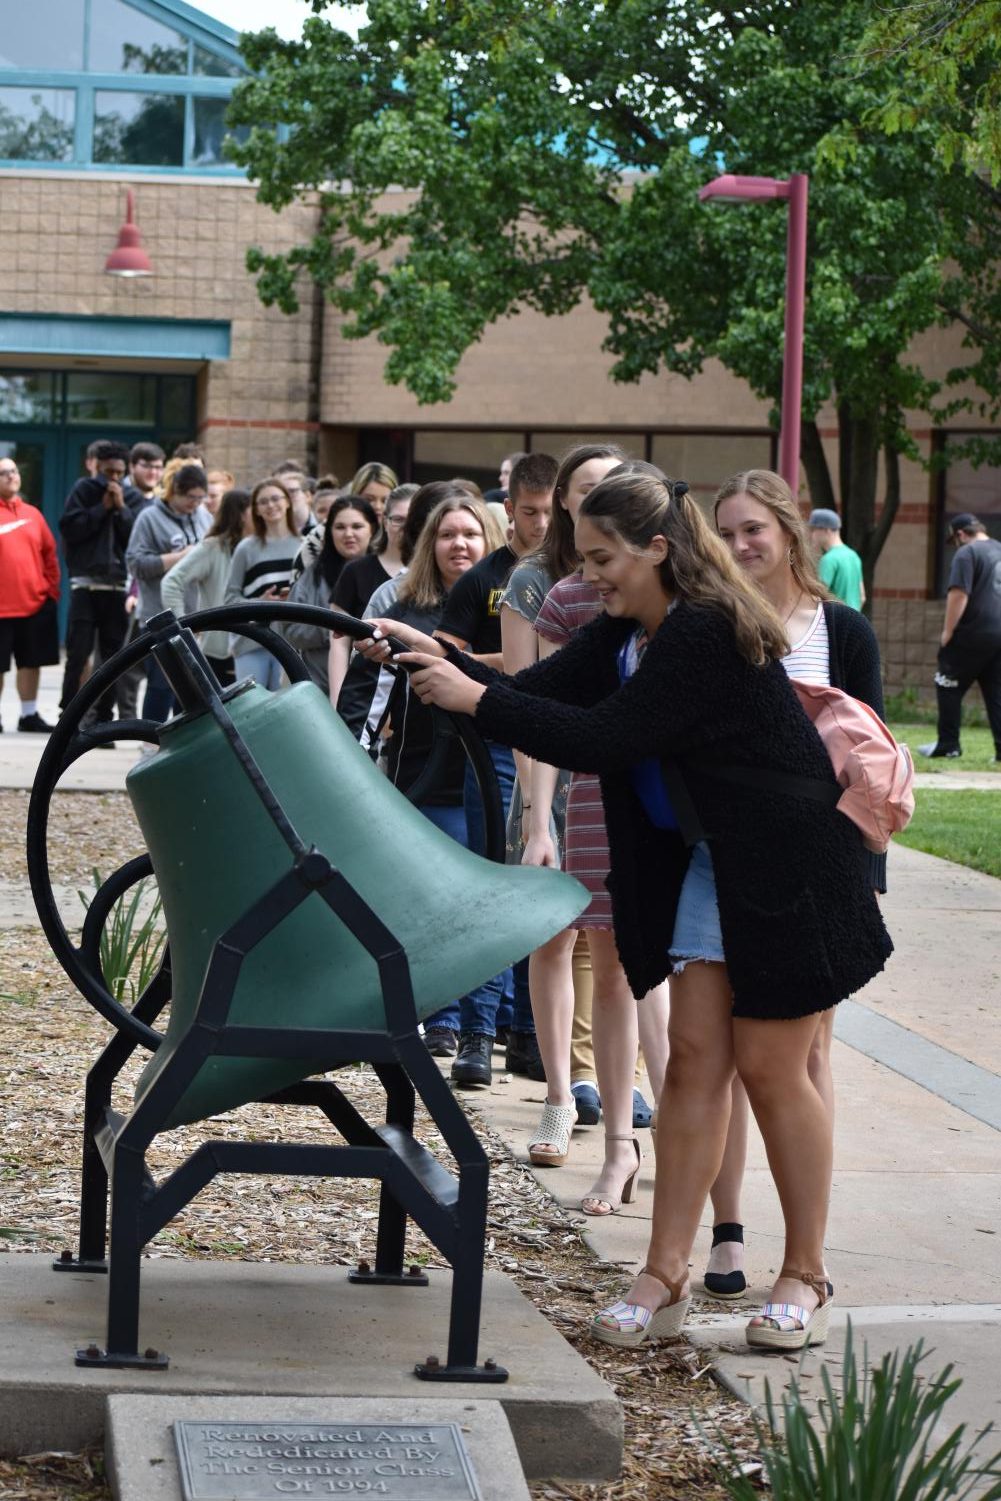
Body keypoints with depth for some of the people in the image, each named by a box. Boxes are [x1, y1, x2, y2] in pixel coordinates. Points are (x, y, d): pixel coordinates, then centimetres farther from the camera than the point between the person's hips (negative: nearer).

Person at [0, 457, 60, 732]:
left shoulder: (33, 514, 9)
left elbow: (49, 553, 14)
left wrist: (52, 589, 7)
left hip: (36, 603, 4)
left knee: (31, 662, 10)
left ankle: (29, 715, 20)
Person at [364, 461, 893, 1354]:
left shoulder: (708, 633, -24)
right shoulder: (624, 634, 6)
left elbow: (603, 739, -28)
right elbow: (537, 692, 1)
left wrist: (474, 700, -25)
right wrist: (442, 662, -13)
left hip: (789, 868, -8)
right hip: (706, 861, 8)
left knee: (770, 1070, -1)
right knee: (694, 1056, 2)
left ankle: (806, 1280, 13)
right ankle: (666, 1278, 3)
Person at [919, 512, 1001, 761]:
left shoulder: (967, 554, -9)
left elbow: (959, 595, -18)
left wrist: (947, 632, -12)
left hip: (973, 635, -7)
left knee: (949, 688, 5)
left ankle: (947, 744, 6)